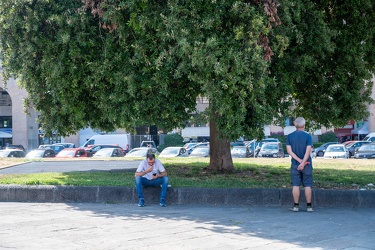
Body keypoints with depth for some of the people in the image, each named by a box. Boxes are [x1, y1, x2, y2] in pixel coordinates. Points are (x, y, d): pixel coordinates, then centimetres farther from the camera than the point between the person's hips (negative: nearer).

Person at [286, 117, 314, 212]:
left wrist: (299, 160, -10)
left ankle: (296, 206, 5)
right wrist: (303, 163, -17)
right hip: (307, 164, -1)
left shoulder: (289, 136, 2)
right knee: (308, 186, 5)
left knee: (295, 185, 4)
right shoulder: (307, 136, -5)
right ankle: (309, 206, 7)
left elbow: (289, 151, -6)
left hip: (295, 165, 1)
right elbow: (308, 151, -14)